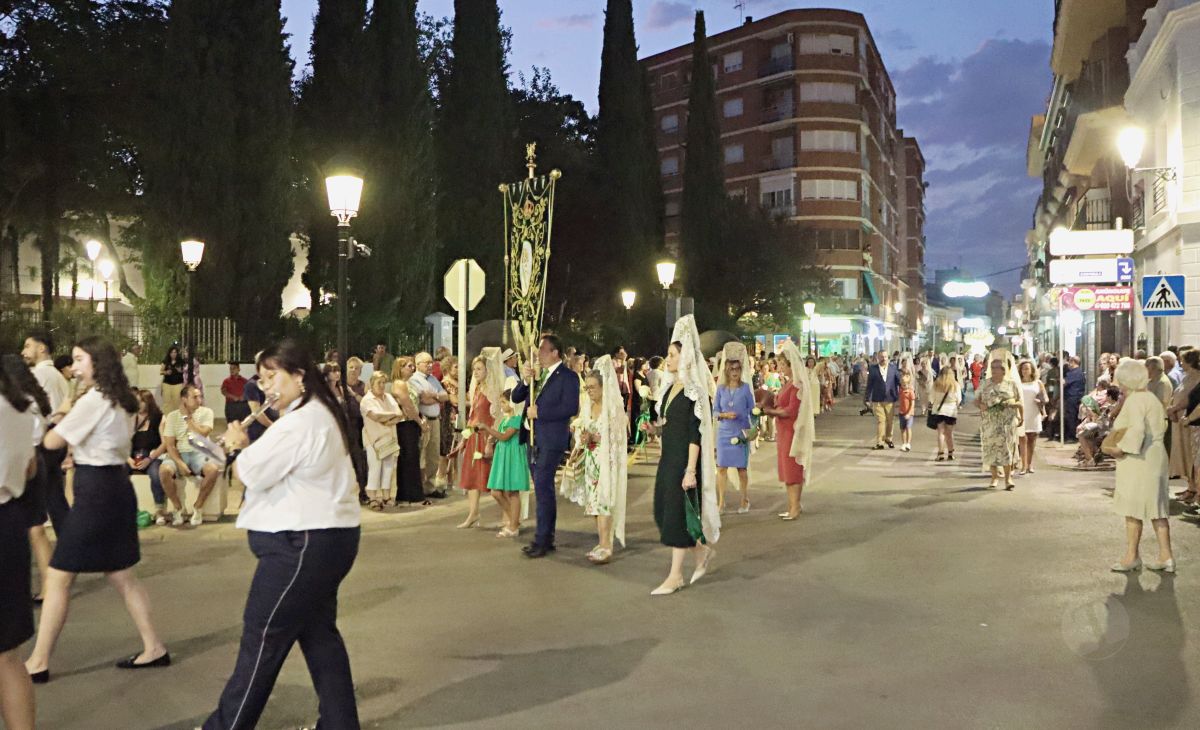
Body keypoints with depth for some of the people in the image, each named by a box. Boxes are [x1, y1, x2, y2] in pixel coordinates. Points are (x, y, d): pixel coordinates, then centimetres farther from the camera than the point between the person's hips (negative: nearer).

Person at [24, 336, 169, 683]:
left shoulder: (93, 400, -15)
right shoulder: (122, 400, 13)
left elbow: (52, 442, -12)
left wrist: (59, 418, 8)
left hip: (95, 490, -9)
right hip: (117, 486, 9)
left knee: (58, 578, 0)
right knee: (121, 576, 15)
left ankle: (38, 663, 7)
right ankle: (153, 648, 18)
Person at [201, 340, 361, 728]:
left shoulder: (301, 421, -19)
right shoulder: (322, 414, 15)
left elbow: (251, 472, -19)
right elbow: (278, 468, 17)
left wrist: (237, 447, 1)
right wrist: (250, 447, 0)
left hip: (303, 544, -11)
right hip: (323, 537, 11)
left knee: (262, 638, 1)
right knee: (319, 633, 15)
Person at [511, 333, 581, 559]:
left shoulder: (568, 377, -8)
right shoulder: (538, 374, 14)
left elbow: (571, 408, -18)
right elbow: (516, 398, 12)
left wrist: (539, 412, -16)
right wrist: (525, 380, -6)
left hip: (551, 441, -8)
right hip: (534, 439, 8)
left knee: (543, 489, -10)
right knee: (543, 490, 13)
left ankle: (542, 540, -7)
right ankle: (547, 538, 20)